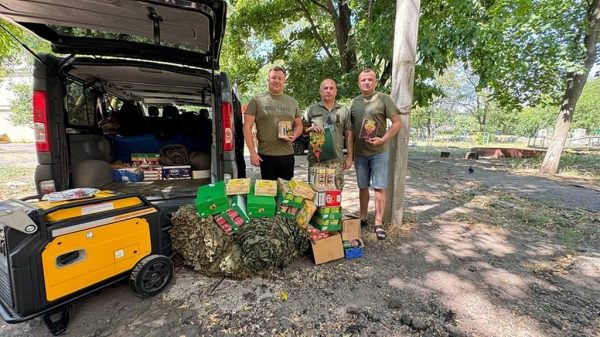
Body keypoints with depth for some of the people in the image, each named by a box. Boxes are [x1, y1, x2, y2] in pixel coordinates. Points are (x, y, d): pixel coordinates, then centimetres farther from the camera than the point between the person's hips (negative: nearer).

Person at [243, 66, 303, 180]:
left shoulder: (292, 102, 11)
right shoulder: (257, 100, -1)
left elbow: (299, 125, 17)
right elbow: (247, 127, -4)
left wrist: (294, 136, -6)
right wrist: (252, 152, -11)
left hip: (288, 155, 4)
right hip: (266, 155, -3)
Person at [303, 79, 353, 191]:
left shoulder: (344, 111, 10)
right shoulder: (311, 109, 8)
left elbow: (349, 134, 10)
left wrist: (349, 156, 5)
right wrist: (311, 128, -11)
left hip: (337, 160, 1)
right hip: (316, 159, -1)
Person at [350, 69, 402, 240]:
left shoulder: (384, 99, -2)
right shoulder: (353, 102, 10)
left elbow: (397, 123, -4)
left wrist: (383, 139, -17)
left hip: (378, 152, -3)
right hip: (359, 152, 4)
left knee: (379, 188, 0)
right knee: (363, 187, 12)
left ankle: (379, 223, 10)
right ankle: (363, 218, 25)